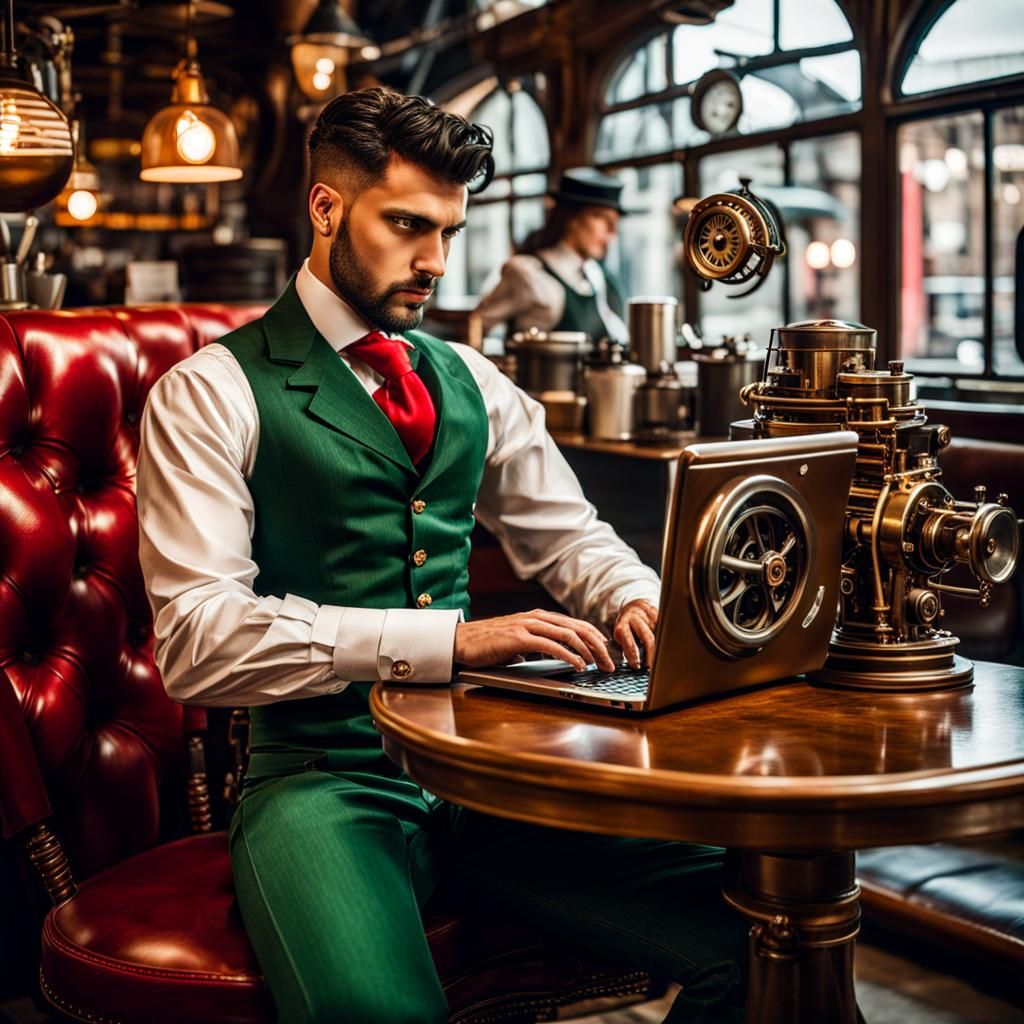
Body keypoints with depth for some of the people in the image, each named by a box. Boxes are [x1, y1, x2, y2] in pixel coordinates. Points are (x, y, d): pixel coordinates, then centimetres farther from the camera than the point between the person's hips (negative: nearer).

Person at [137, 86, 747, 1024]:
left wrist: (638, 599, -1)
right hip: (324, 772, -5)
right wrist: (450, 639, -22)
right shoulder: (210, 394, -2)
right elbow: (196, 633, -14)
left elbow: (568, 535, 24)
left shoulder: (473, 383, 15)